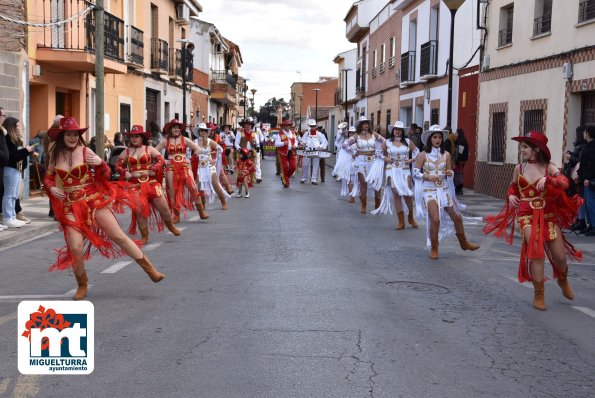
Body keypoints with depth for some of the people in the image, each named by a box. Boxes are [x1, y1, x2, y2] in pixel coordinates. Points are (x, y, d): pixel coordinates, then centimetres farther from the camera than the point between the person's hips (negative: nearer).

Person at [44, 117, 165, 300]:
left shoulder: (85, 151, -5)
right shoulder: (55, 154, 4)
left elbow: (105, 175, -1)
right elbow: (48, 177, 19)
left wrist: (100, 163, -22)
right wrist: (51, 188, -3)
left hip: (93, 201, -2)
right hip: (71, 206, 2)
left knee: (119, 236, -5)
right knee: (75, 248, -11)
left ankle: (150, 269, 6)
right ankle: (82, 285, 13)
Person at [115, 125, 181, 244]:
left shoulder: (149, 149, 4)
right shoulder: (126, 152, 8)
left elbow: (161, 160, -2)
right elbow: (118, 166, 9)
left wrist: (150, 171, -14)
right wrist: (128, 174, -10)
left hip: (151, 182, -1)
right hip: (135, 185, 1)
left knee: (163, 206, -2)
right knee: (139, 210, -1)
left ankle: (171, 226, 25)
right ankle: (144, 236, 12)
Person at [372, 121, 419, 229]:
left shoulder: (408, 142, 4)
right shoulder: (387, 142, 5)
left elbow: (417, 152, 10)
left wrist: (411, 160, -4)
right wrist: (385, 159, 0)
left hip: (405, 171, 0)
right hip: (392, 171, 1)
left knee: (407, 195, -4)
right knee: (396, 195, 0)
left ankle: (411, 218, 18)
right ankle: (401, 221, 5)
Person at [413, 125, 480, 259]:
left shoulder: (446, 155, 3)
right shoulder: (423, 155, -5)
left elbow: (450, 172, 9)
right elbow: (415, 172, -5)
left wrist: (450, 173, -14)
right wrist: (428, 176, -20)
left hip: (444, 190, 4)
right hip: (429, 191, -4)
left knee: (457, 217, 9)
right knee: (435, 219, -16)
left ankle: (464, 243, 33)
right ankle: (434, 248, 4)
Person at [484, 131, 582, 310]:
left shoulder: (549, 167, -5)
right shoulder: (519, 168, 2)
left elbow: (564, 183, -21)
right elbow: (513, 187, 18)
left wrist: (547, 180, -38)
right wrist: (510, 196, -3)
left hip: (549, 215, 0)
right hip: (527, 216, 0)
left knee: (560, 256, 4)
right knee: (537, 252, -14)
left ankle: (563, 280, 40)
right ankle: (539, 294, 2)